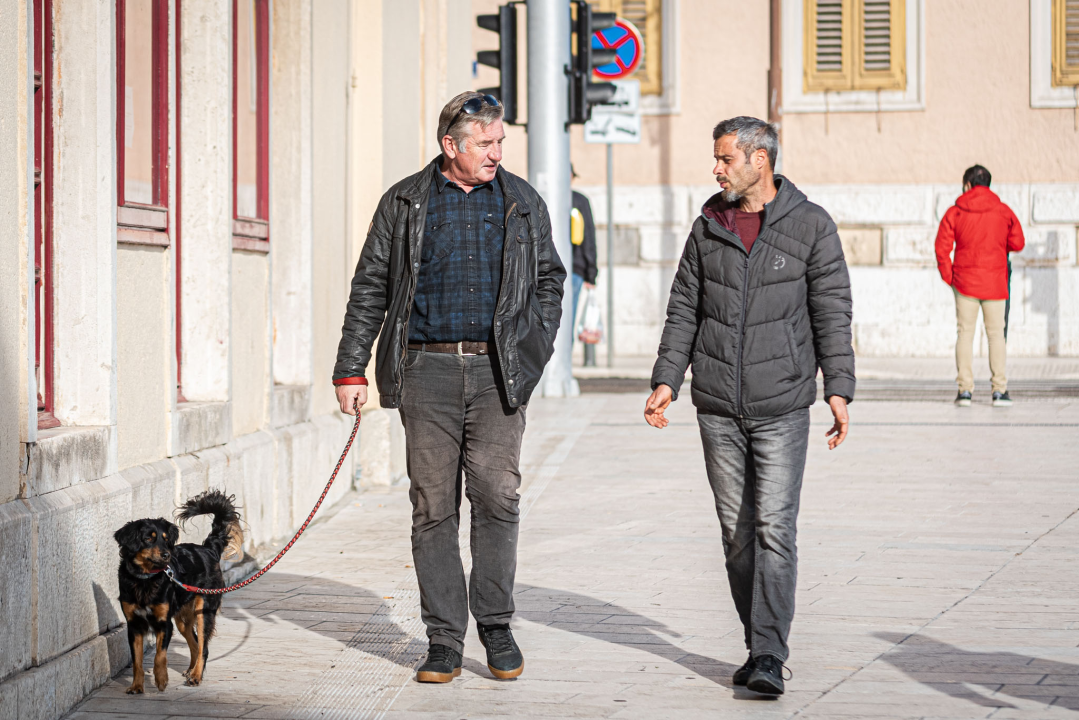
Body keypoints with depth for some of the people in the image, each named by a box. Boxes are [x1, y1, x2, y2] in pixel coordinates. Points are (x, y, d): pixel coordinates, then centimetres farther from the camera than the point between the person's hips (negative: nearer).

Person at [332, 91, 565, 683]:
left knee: (496, 496, -7)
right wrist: (351, 369, 3)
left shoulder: (523, 203, 11)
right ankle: (444, 639, 7)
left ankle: (496, 624, 9)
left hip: (496, 373, 1)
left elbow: (548, 279, 18)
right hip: (427, 372, 0)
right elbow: (370, 288, 8)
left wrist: (534, 348, 5)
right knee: (433, 508, 1)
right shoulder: (404, 203, 6)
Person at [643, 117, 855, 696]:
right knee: (737, 532, 6)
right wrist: (666, 380, 3)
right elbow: (684, 308, 11)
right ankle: (761, 648, 17)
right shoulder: (708, 226, 8)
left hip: (781, 407, -4)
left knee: (774, 528, -10)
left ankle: (769, 658, -9)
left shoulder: (810, 226, -1)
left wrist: (838, 390, -9)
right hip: (717, 407, 4)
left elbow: (832, 312, -2)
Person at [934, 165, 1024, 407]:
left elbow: (942, 247, -5)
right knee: (996, 334, 5)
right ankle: (999, 390, 0)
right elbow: (1018, 243, 3)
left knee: (965, 333, 5)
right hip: (994, 283, 0)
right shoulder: (1004, 211, 1)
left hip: (965, 282, 0)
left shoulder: (955, 212, -1)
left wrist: (948, 276, 5)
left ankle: (965, 389, -1)